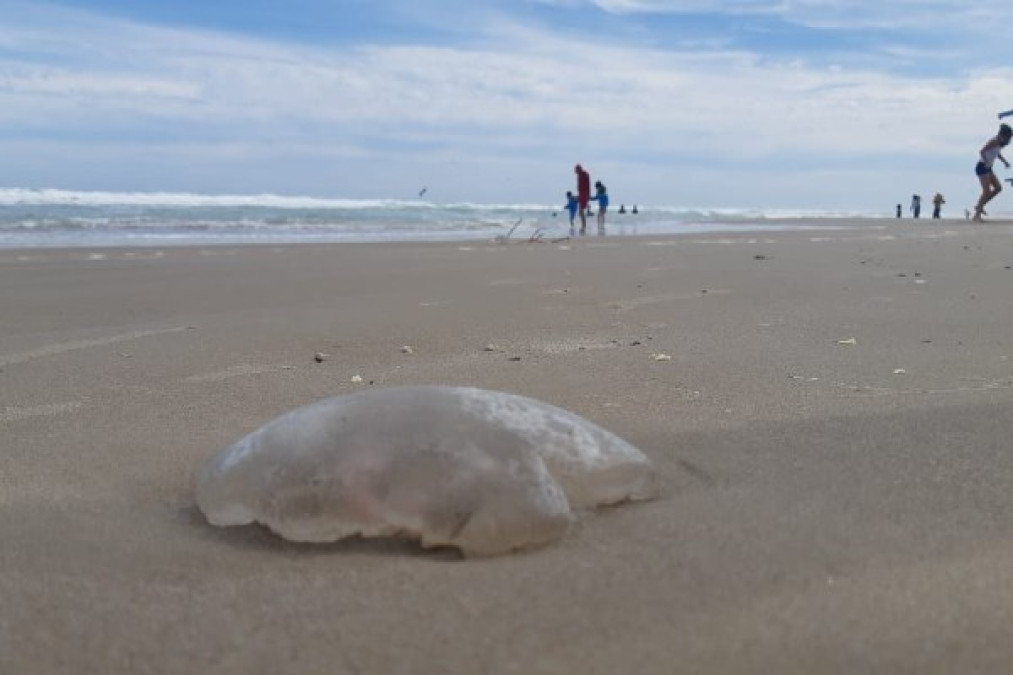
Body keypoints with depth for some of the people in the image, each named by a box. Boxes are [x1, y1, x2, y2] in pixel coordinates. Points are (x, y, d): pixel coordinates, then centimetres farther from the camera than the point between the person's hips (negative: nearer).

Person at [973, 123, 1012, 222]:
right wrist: (987, 162, -38)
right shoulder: (994, 141, -16)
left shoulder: (999, 142, 11)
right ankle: (977, 215, -11)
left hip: (988, 168, 9)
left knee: (998, 188, 6)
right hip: (982, 167, -9)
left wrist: (1005, 161, 17)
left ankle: (979, 206, 12)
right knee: (987, 191, -14)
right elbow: (982, 151, -27)